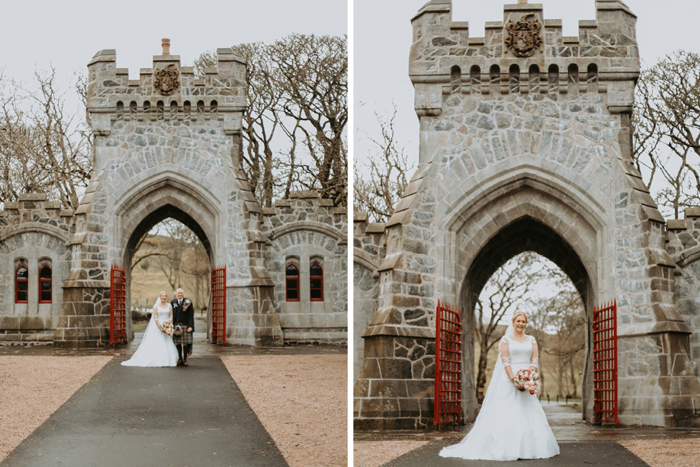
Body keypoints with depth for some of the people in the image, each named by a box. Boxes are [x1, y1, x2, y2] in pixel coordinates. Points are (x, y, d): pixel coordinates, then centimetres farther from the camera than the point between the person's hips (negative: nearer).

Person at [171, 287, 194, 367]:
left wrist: (190, 326, -11)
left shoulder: (188, 302, 1)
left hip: (185, 326, -3)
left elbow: (191, 315, -3)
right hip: (176, 326, 3)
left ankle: (185, 360, 4)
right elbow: (171, 315, 12)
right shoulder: (173, 303, 11)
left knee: (185, 343, -2)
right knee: (177, 343, 2)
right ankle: (180, 359, 8)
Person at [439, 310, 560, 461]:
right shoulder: (506, 340, 2)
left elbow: (534, 362, 5)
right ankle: (507, 448, -5)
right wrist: (514, 380, -18)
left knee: (529, 414, 0)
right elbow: (505, 362, -7)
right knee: (506, 414, -7)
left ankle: (529, 448, 5)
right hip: (508, 381, -4)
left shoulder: (531, 340, 12)